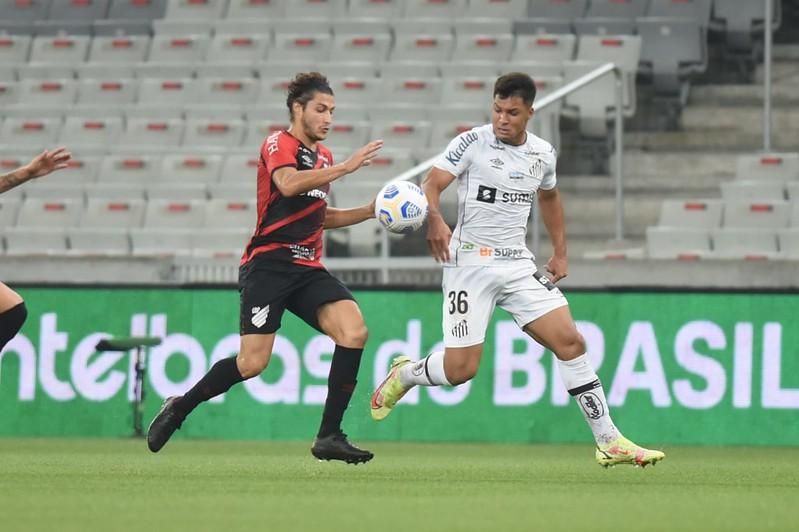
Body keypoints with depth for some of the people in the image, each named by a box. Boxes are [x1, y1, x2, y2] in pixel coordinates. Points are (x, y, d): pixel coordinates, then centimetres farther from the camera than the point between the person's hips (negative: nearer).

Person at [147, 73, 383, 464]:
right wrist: (345, 167, -28)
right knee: (252, 362, -12)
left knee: (354, 331, -16)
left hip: (308, 268, 7)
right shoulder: (279, 145, -5)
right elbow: (288, 184, -27)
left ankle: (329, 437, -12)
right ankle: (179, 408, 14)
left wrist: (370, 211, 21)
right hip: (268, 265, -7)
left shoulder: (322, 156, 20)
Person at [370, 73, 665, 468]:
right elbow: (430, 185, -16)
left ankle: (608, 442, -2)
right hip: (471, 262, -4)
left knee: (570, 342, -7)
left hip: (518, 265, 4)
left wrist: (560, 252, 23)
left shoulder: (543, 153, 8)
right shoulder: (472, 143, -8)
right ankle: (404, 374, 26)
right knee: (460, 368, -8)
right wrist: (434, 221, -36)